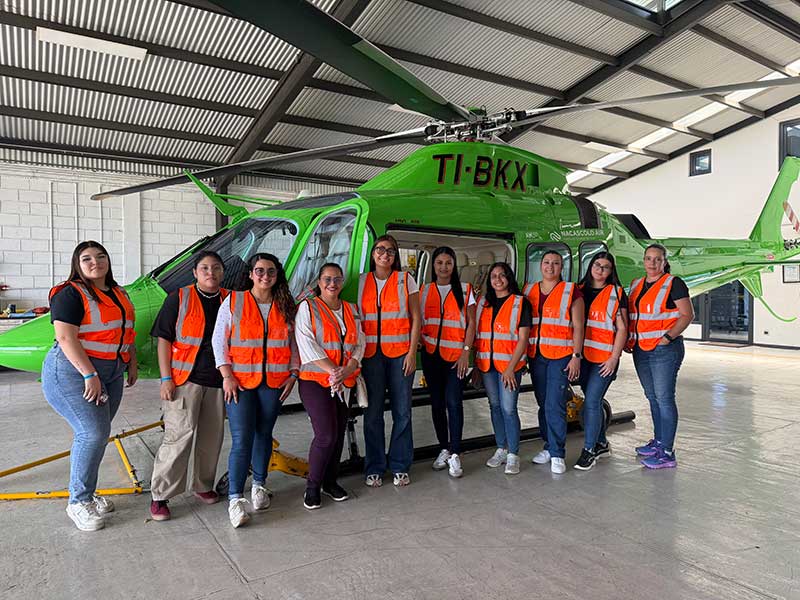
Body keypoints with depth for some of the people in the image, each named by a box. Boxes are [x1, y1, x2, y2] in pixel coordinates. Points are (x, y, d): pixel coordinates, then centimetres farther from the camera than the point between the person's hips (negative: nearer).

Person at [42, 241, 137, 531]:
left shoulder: (118, 293, 14)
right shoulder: (70, 293, -10)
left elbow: (126, 332, 22)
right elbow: (66, 337, -18)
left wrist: (132, 364, 17)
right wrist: (90, 375, -21)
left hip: (111, 374, 7)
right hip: (74, 371, -7)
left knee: (97, 433, 9)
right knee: (93, 433, -12)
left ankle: (86, 493, 22)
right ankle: (78, 502, 2)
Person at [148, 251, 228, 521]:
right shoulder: (179, 298, 0)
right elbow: (164, 339, -2)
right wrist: (166, 378, -9)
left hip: (218, 381, 4)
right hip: (185, 379, -4)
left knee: (212, 436, 10)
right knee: (180, 433, -10)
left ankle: (203, 486, 28)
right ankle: (159, 495, 2)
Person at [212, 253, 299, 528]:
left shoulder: (286, 306, 7)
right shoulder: (233, 301, 0)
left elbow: (294, 343, 12)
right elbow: (219, 340, 0)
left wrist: (293, 374, 4)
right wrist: (227, 375, -8)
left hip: (274, 381, 3)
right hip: (240, 380, -3)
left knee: (264, 434, 12)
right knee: (241, 439, -8)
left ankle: (259, 485, 29)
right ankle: (235, 498, -2)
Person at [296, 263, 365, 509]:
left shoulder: (351, 310, 14)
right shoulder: (307, 307, 0)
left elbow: (359, 343, 9)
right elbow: (307, 344, -10)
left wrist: (348, 369, -10)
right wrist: (333, 370, -17)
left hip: (344, 382, 5)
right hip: (315, 381, -5)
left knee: (339, 434, 8)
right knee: (326, 434, -12)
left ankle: (330, 482, 26)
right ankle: (312, 487, 6)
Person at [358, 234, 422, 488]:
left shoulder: (405, 280, 4)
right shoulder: (361, 282, 9)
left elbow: (416, 318, 2)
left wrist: (412, 352, -5)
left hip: (400, 353, -1)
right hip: (370, 353, 1)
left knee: (402, 411, 4)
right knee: (372, 412, 4)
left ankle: (400, 467, 18)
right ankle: (374, 468, 17)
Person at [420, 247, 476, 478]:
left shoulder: (465, 290, 3)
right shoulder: (425, 290, 10)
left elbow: (471, 323, 1)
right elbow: (418, 322, 13)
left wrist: (466, 352, -8)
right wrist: (423, 345, -1)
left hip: (455, 355, -3)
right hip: (431, 354, 3)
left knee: (453, 402, -9)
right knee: (437, 403, 8)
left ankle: (455, 454, 0)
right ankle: (444, 449, 21)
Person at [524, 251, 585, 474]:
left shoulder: (571, 291, 1)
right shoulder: (529, 291, 12)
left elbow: (578, 327, -2)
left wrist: (576, 356, -9)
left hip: (561, 355, -4)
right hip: (535, 355, 5)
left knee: (555, 404, -8)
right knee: (543, 404, 11)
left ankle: (557, 454, 1)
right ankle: (549, 446, 24)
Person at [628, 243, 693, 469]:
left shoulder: (673, 283, -5)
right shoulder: (636, 284, 15)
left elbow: (687, 314, -9)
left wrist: (668, 336, -19)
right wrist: (629, 338, 11)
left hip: (665, 349, -7)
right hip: (640, 349, 7)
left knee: (664, 398, -6)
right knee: (652, 397, 15)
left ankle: (667, 453, -2)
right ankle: (658, 441, 28)